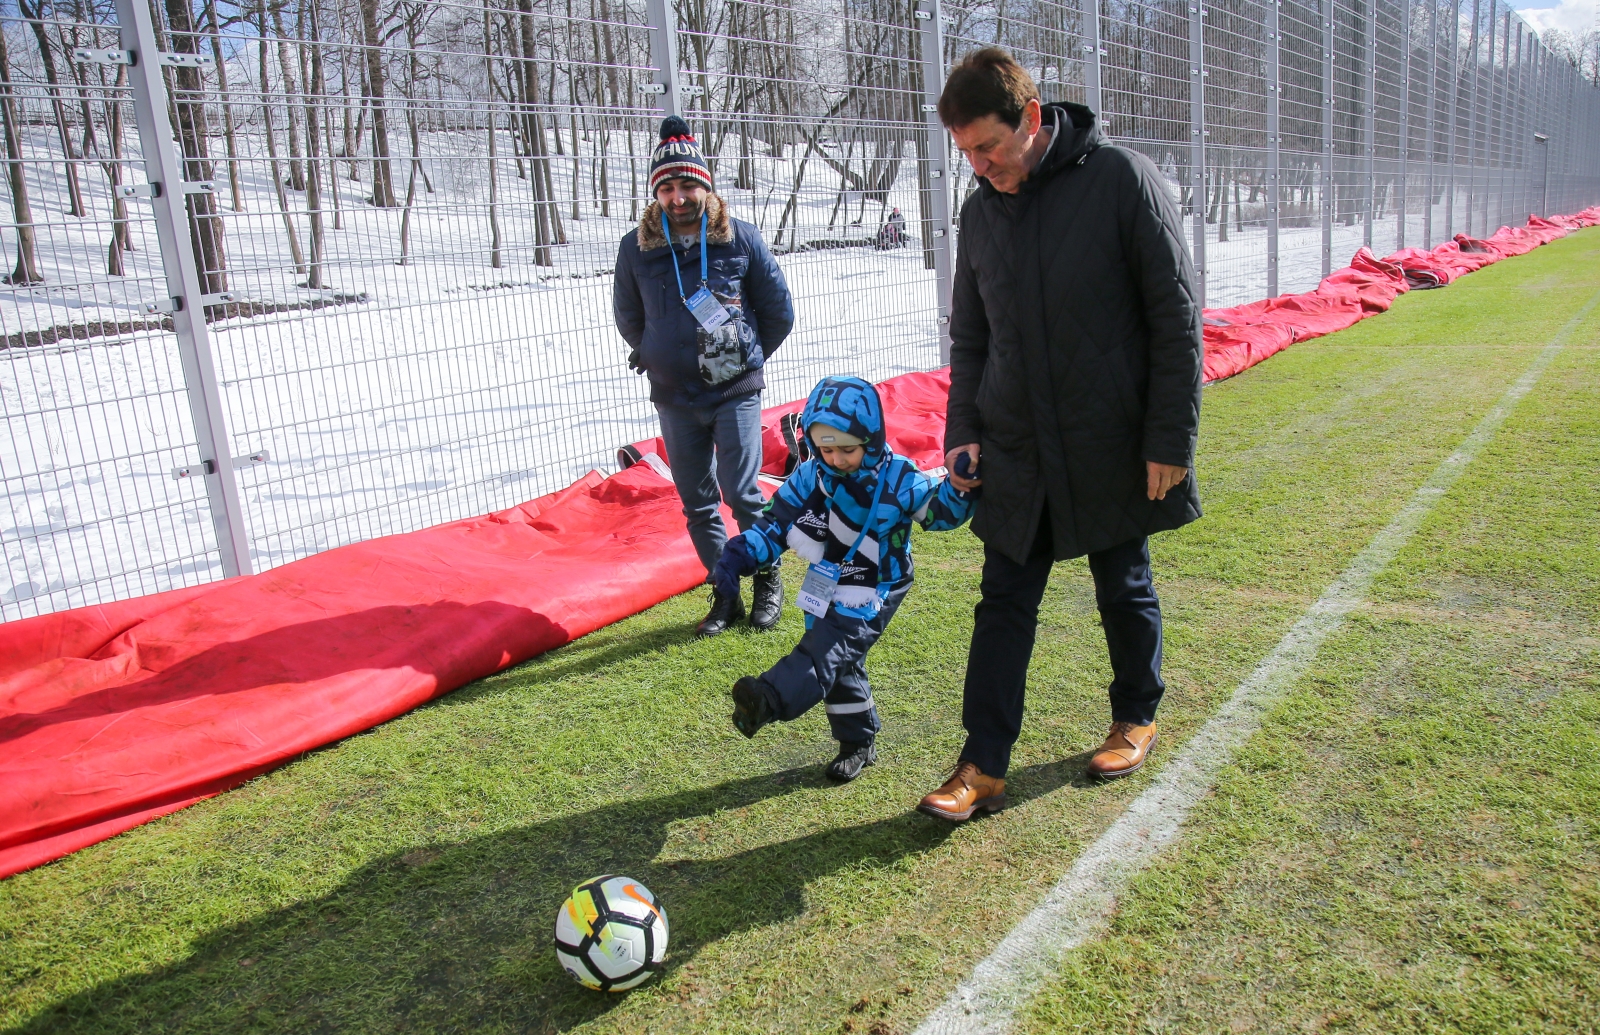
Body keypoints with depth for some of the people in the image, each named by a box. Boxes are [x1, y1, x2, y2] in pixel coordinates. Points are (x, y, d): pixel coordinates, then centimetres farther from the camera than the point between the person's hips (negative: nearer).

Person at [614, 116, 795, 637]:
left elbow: (779, 311, 7)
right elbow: (628, 319, 16)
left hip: (736, 391, -2)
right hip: (674, 398, 3)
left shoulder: (740, 237, -4)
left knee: (742, 493, -5)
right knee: (698, 504, 8)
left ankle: (767, 581, 18)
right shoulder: (636, 247, 0)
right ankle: (725, 596, 22)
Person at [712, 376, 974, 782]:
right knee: (841, 663, 11)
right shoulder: (810, 477, -5)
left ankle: (768, 700, -42)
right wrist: (740, 555, -18)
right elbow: (776, 522, -3)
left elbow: (937, 511, -6)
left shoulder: (898, 478, -12)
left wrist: (958, 487, -28)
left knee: (826, 649, -23)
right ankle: (857, 741, 25)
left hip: (873, 592, -5)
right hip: (829, 588, 5)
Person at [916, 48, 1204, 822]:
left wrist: (1171, 438, -12)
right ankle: (984, 766, 10)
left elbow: (1176, 316, -10)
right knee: (1004, 602, 3)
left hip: (1112, 451, -3)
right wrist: (963, 432, 2)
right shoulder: (981, 211, 4)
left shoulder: (1121, 180, -11)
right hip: (1015, 455, 4)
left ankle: (1135, 720, 38)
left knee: (1124, 590, 14)